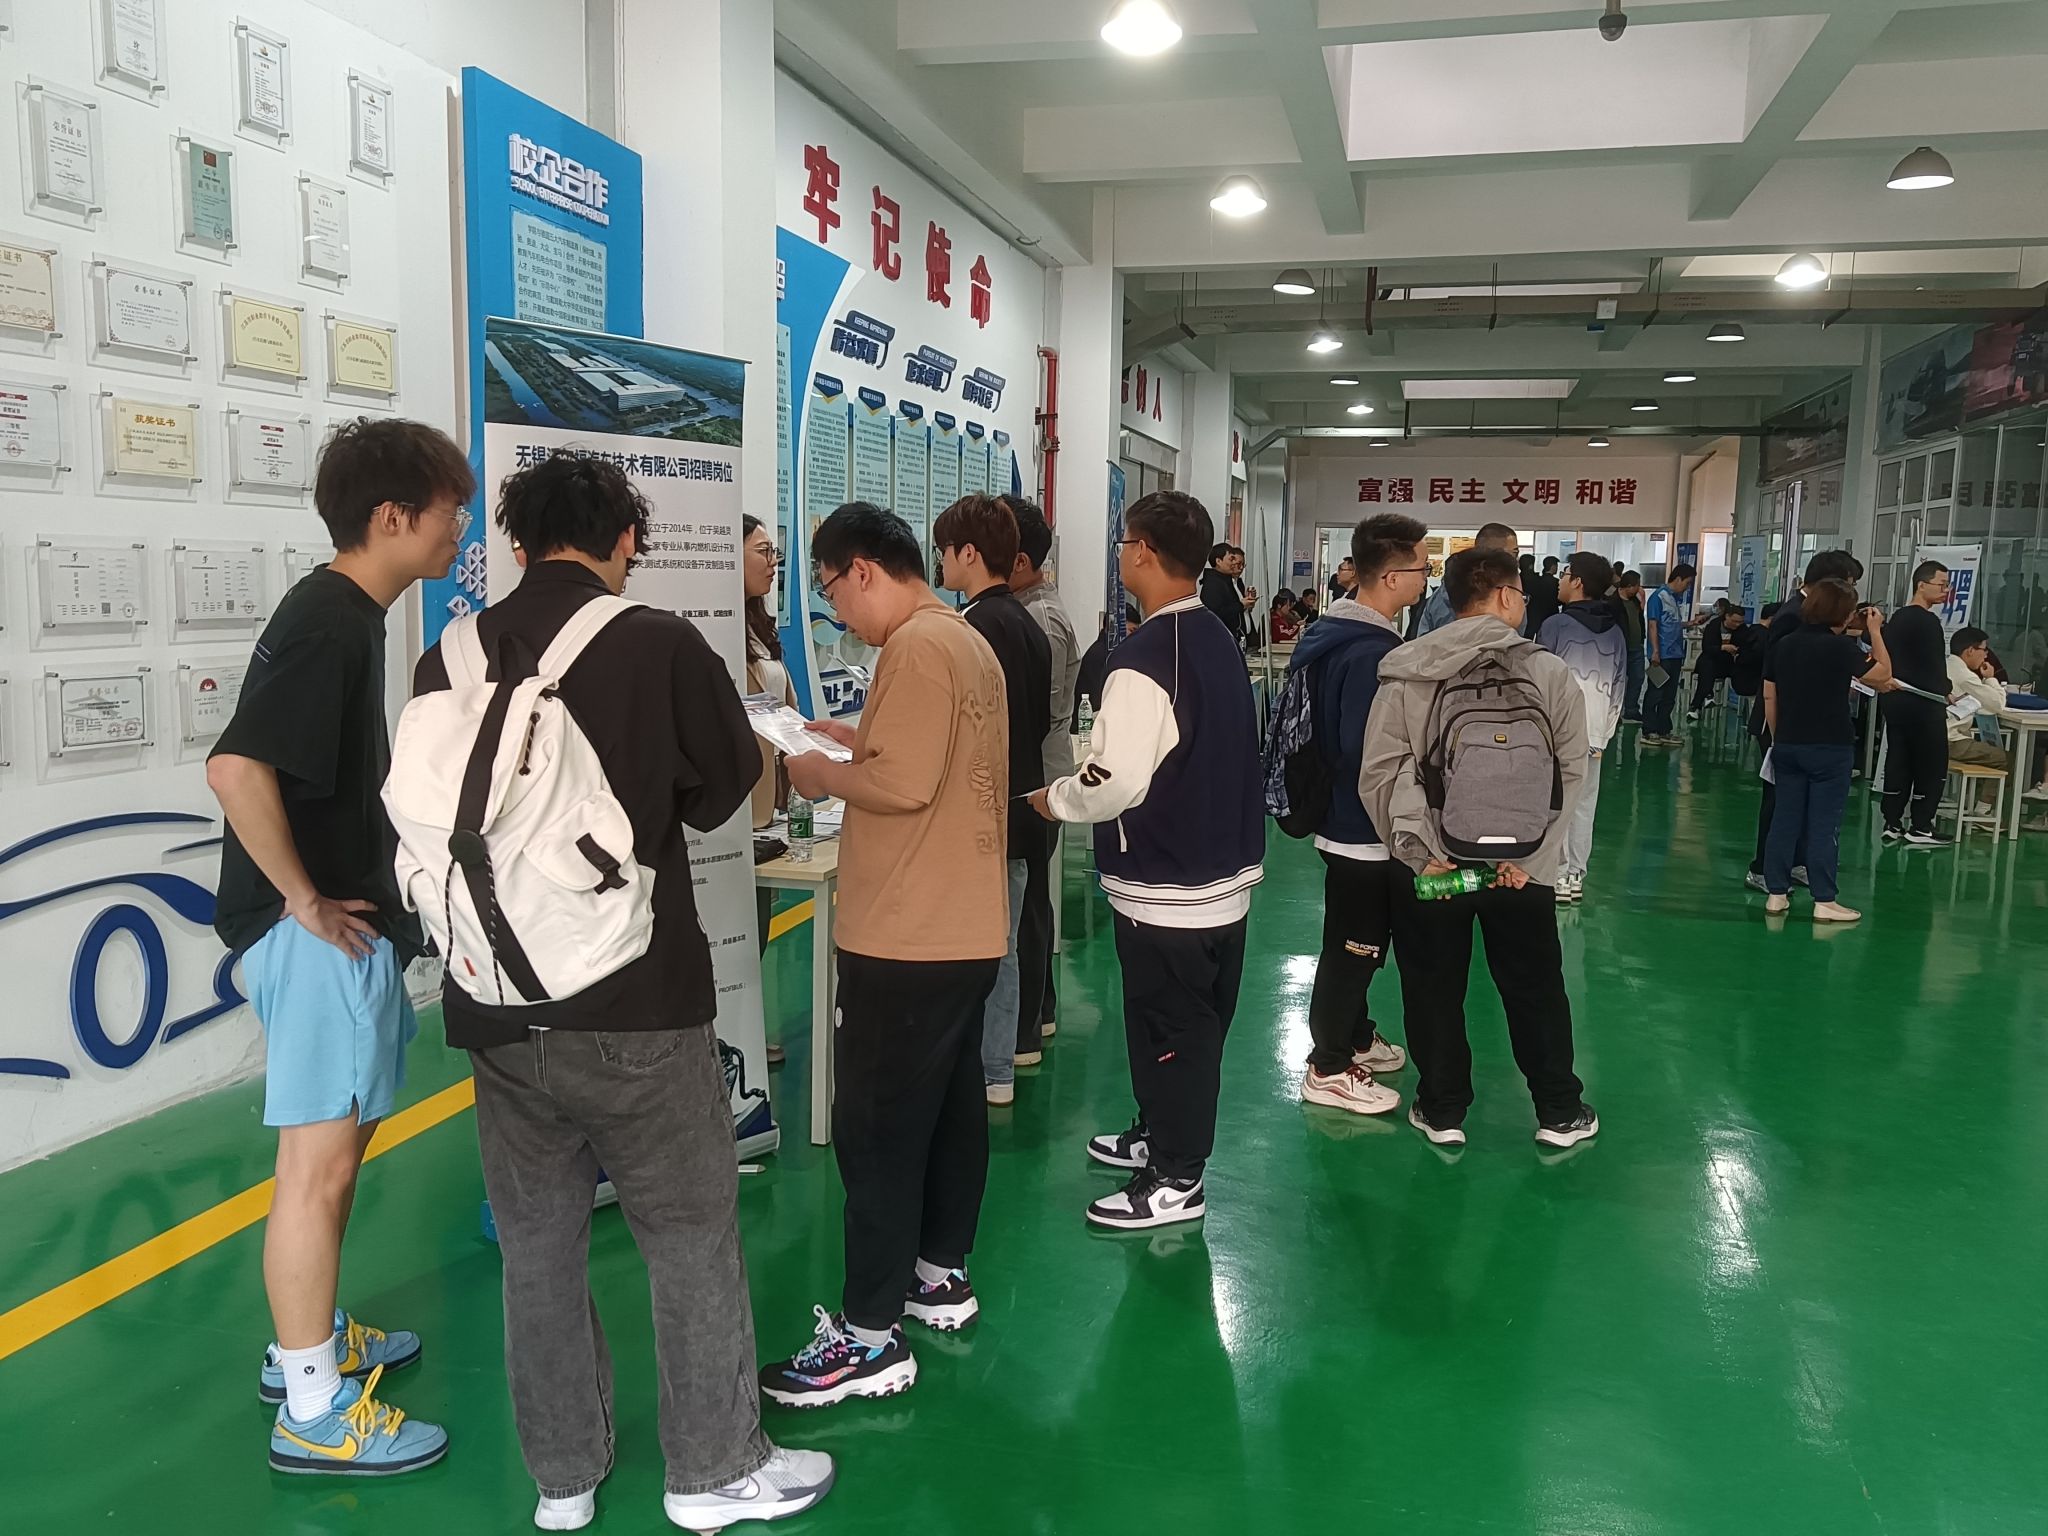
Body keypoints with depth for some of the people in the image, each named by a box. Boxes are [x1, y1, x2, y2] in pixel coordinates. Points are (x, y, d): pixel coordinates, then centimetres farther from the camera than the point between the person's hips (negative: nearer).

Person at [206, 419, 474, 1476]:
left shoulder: (346, 616, 11)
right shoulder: (327, 624, -19)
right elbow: (236, 769, -31)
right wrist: (306, 900, -21)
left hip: (350, 924, 10)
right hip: (318, 934, -10)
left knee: (341, 1143, 21)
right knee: (318, 1163, 0)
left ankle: (310, 1340, 37)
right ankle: (314, 1407, 13)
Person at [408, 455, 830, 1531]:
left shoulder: (447, 662, -3)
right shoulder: (662, 645, -12)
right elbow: (725, 789, 1)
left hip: (499, 1012, 4)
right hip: (639, 1004, -4)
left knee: (537, 1243, 17)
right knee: (692, 1238, 12)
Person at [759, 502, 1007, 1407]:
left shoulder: (915, 647, -17)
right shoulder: (966, 639, 14)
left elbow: (903, 784, -25)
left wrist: (823, 775, -9)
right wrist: (859, 738, 10)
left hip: (907, 935, -10)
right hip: (965, 926, 10)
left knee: (877, 1125, -3)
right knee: (951, 1100, 18)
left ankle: (870, 1337, 5)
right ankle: (942, 1272, 32)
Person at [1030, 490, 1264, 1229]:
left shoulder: (1144, 657, -22)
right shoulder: (1220, 643, 8)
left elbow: (1116, 779, -25)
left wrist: (1056, 799, -6)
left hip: (1164, 888, -9)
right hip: (1223, 872, 9)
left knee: (1167, 1031, 3)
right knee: (1193, 1025, 20)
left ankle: (1175, 1181, 16)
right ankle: (1164, 1135, 38)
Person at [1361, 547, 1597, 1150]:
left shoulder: (1407, 672, -7)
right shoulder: (1549, 673, -6)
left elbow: (1380, 773, -12)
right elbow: (1570, 773, -10)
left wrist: (1421, 850, -13)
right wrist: (1526, 855, -12)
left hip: (1429, 864, 0)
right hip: (1525, 866, 0)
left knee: (1434, 989, 15)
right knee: (1535, 989, 17)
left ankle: (1442, 1111, 25)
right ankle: (1560, 1112, 30)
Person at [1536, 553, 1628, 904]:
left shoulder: (1556, 624, -9)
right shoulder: (1615, 632, 10)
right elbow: (1620, 684, 13)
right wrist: (1606, 730, 18)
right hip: (1594, 730, 6)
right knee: (1584, 804, 9)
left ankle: (1558, 874, 3)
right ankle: (1575, 873, 14)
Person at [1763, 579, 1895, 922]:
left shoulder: (1782, 646, 5)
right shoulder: (1840, 646, -12)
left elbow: (1769, 698, 8)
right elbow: (1882, 675, 0)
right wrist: (1875, 632, 8)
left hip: (1787, 746, 5)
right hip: (1829, 748, -5)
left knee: (1785, 818, 8)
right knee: (1824, 823, 0)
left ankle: (1777, 894, 11)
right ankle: (1825, 901, 4)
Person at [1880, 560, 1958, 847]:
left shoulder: (1897, 618, 11)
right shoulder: (1928, 621, -16)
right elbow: (1936, 665, -16)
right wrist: (1944, 694, 1)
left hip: (1894, 701, 8)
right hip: (1922, 704, -8)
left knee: (1897, 762, 10)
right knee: (1932, 765, 1)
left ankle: (1892, 824, 12)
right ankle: (1920, 829, 3)